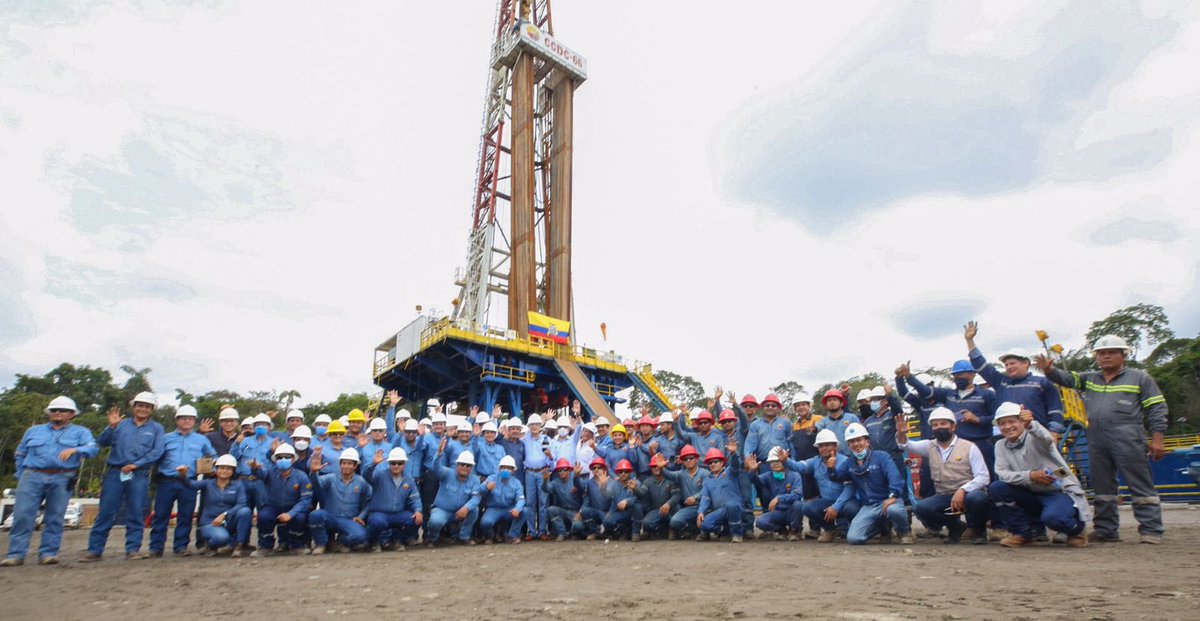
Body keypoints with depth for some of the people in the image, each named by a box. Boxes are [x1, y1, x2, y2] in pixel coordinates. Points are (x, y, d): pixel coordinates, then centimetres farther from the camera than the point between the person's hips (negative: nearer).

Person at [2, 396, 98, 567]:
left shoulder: (80, 432, 10)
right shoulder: (34, 431, 21)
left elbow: (92, 448, -8)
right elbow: (20, 455, 24)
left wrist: (74, 450, -28)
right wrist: (21, 476, 13)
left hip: (62, 480, -2)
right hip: (32, 477, 2)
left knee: (54, 518, -1)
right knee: (22, 515, -5)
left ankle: (48, 554, 5)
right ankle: (16, 555, 0)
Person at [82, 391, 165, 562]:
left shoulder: (156, 429, 9)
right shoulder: (121, 424, 11)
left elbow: (157, 452, -2)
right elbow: (103, 442, 0)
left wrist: (136, 465, -12)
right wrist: (111, 426, -16)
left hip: (140, 475, -1)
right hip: (115, 472, 1)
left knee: (136, 513, 2)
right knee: (106, 511, 0)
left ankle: (133, 549, 8)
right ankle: (94, 550, 6)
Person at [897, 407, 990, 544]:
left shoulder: (969, 447, -3)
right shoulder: (929, 446, 7)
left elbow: (983, 477, -10)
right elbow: (906, 444, -5)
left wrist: (962, 490, -26)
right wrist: (901, 433, -29)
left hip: (968, 493, -3)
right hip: (944, 497, 3)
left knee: (977, 498, -36)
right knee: (921, 508, -23)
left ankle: (978, 530, -1)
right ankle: (955, 526, 8)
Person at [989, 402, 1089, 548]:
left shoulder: (1034, 437, -12)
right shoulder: (1001, 446, 3)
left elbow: (1047, 439, -38)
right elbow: (1002, 474, -10)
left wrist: (1030, 424, -61)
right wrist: (1030, 476, -27)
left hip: (1061, 492, -5)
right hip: (1032, 496, 5)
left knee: (1052, 517, -36)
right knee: (995, 488, -18)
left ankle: (1075, 529, 3)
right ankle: (1021, 533, 0)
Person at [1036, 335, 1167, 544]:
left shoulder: (1140, 378, 5)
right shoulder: (1089, 378, 18)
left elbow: (1157, 409, 3)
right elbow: (1066, 379, 6)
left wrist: (1157, 439, -5)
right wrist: (1049, 370, -17)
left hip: (1127, 439, -5)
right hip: (1096, 441, 5)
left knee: (1141, 485, -3)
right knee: (1102, 487, 10)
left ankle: (1151, 531, 3)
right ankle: (1106, 530, 17)